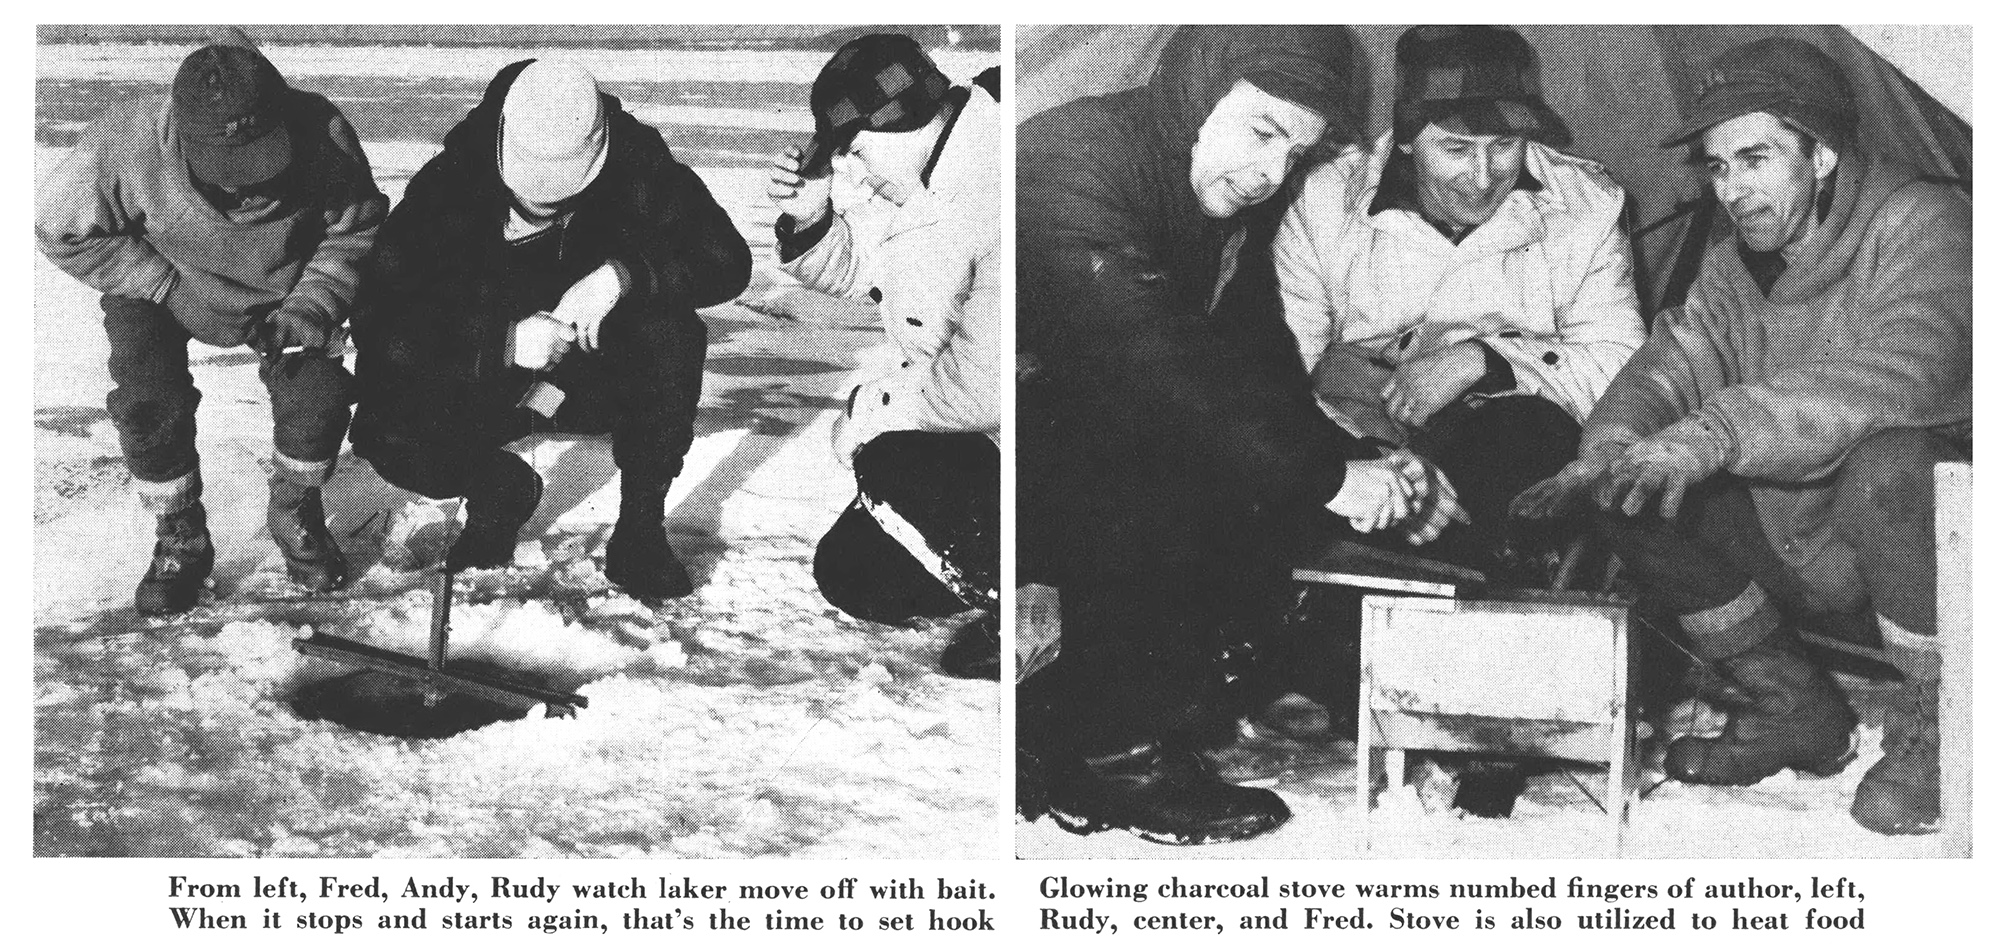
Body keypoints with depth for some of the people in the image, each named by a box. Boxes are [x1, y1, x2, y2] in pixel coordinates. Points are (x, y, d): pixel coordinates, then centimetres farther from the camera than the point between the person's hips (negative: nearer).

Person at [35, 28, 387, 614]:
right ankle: (180, 540, 8)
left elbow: (355, 229, -12)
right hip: (156, 284, -1)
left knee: (318, 394, -15)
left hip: (281, 289, 1)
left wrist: (313, 302, -26)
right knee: (151, 405, -19)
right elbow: (61, 229, -20)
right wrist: (172, 287, -25)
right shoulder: (129, 143, -37)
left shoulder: (321, 136, -33)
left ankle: (295, 516, 15)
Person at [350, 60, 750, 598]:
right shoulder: (448, 185, -22)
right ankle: (501, 492, 9)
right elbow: (380, 321, -25)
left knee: (673, 336, -31)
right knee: (389, 437, -26)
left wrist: (623, 275, -37)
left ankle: (640, 531, -14)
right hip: (489, 378, 0)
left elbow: (727, 260, -21)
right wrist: (502, 341, -37)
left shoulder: (635, 166, -20)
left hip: (598, 373, 0)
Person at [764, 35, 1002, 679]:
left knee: (890, 465, -26)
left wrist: (875, 406, -19)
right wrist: (810, 219, -7)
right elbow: (851, 265, 15)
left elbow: (987, 376, -34)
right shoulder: (922, 183, 3)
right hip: (971, 439, 10)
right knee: (852, 576, 6)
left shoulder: (994, 201, -29)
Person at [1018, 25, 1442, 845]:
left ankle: (1060, 729, 5)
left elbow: (1246, 369, 5)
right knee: (1153, 497, -28)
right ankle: (1117, 759, -11)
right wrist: (1323, 476, -28)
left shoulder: (1209, 196, 7)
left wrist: (1362, 462, -11)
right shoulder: (1074, 169, -23)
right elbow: (1147, 377, -32)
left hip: (1076, 447, 9)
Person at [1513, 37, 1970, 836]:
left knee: (1885, 460, -37)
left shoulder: (1923, 226, -17)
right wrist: (1608, 448, -25)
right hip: (1810, 552, 7)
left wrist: (1714, 433, -42)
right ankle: (1796, 711, 9)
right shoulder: (1735, 268, 6)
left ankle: (1932, 729, -14)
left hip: (1943, 501, -7)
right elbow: (1665, 370, -1)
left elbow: (1896, 377, -33)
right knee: (1641, 490, -8)